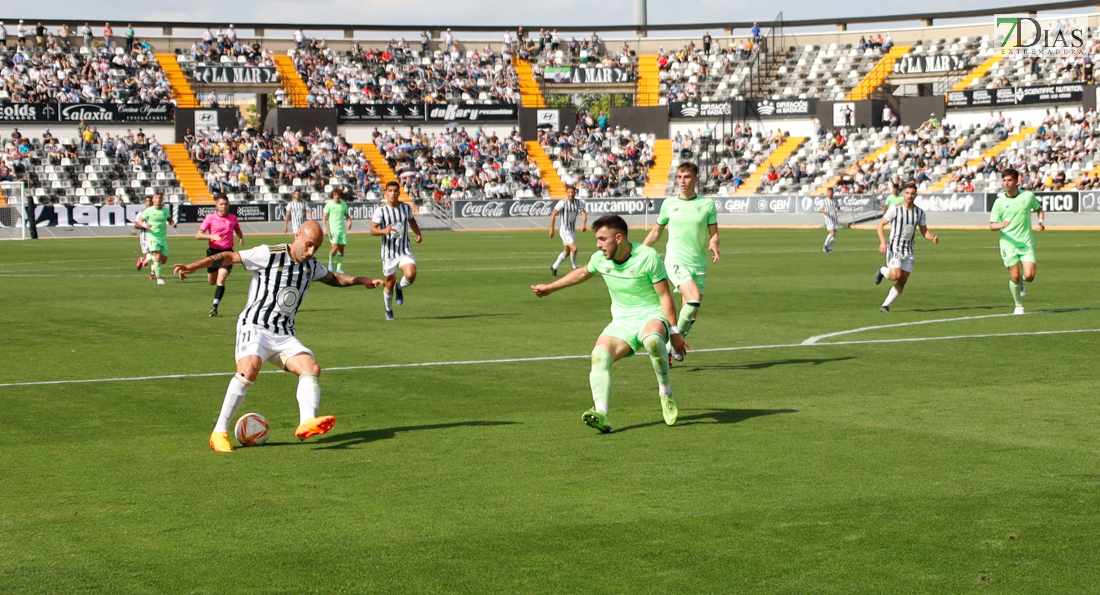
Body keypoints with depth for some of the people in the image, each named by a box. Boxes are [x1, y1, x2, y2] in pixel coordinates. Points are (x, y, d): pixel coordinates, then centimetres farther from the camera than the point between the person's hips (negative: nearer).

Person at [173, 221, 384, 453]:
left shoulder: (312, 266, 13)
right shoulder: (269, 255, -7)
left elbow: (332, 277, 35)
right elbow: (230, 257, -6)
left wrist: (361, 281, 30)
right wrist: (195, 266, -14)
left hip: (285, 336, 7)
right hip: (255, 327, -7)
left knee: (312, 367, -19)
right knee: (249, 368, -32)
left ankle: (307, 423, -37)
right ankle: (219, 433, -24)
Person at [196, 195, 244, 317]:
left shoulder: (233, 218, 4)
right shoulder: (210, 218, -5)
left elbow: (238, 230, 25)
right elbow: (198, 235, -10)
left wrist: (240, 237, 2)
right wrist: (212, 236, -27)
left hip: (227, 252, 0)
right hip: (213, 251, 0)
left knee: (221, 279, -17)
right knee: (212, 281, 11)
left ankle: (215, 306, -18)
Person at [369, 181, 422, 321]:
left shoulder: (406, 208, 3)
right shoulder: (381, 210, -7)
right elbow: (372, 230, -10)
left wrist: (418, 233, 11)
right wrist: (384, 230, -30)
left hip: (405, 251, 2)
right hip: (389, 252, -2)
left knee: (411, 275, -24)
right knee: (390, 282, 6)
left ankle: (400, 288, 12)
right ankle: (388, 311, 30)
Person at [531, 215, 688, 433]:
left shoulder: (647, 256, -13)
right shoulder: (600, 259, 3)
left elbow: (665, 296, -9)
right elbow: (583, 273, 26)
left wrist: (674, 332, -11)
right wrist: (550, 288, 35)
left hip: (651, 316, -5)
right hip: (621, 323, 5)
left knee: (652, 338, -41)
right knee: (599, 355, -25)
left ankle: (666, 391, -17)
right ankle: (601, 414, -40)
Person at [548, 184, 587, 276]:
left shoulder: (579, 203, 0)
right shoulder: (562, 203, -14)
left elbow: (583, 213, -9)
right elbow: (553, 214, -10)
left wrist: (584, 224, -30)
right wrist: (552, 229, -10)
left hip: (573, 230, 7)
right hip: (564, 230, -7)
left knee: (567, 251, 15)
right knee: (574, 248, -18)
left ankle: (554, 267, 28)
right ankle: (575, 268, 1)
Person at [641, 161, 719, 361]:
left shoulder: (707, 204, 5)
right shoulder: (669, 204, 7)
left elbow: (714, 233, 6)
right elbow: (656, 232, 19)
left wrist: (713, 243, -18)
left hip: (698, 263, 2)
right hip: (675, 260, -2)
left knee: (691, 314, 0)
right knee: (694, 298, -26)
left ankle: (675, 346, 20)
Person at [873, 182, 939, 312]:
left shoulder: (919, 212, 7)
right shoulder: (895, 209, -7)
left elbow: (924, 231, 14)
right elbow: (880, 225, -4)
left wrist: (933, 238, -8)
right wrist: (883, 242, -18)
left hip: (908, 251, 5)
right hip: (895, 248, -5)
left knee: (903, 282, 0)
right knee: (896, 275, -22)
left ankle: (885, 306, 10)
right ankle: (882, 271, 11)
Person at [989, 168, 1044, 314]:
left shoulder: (1028, 195, 0)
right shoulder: (999, 201, -2)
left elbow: (1039, 208, 21)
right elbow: (991, 226, -1)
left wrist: (1041, 221, 1)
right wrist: (1000, 225, -23)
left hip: (1027, 243, 1)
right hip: (1008, 243, 0)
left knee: (1029, 276, -12)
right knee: (1014, 277, -4)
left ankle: (1020, 282, 25)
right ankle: (1018, 306, 20)